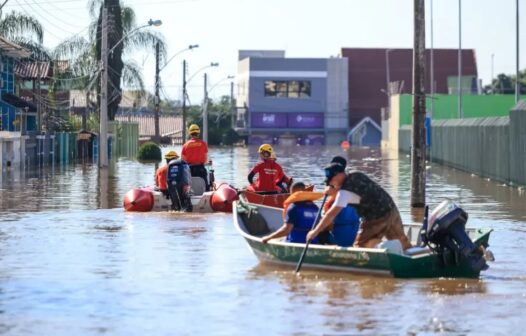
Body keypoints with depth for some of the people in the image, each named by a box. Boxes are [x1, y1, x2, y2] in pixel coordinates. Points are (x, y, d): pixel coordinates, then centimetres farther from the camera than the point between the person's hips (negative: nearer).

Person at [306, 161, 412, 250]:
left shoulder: (346, 190, -19)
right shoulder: (356, 175, 4)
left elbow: (332, 214, -23)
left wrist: (315, 231, -19)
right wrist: (333, 191, 4)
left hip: (377, 219, -8)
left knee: (360, 248, 1)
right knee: (403, 244, 17)